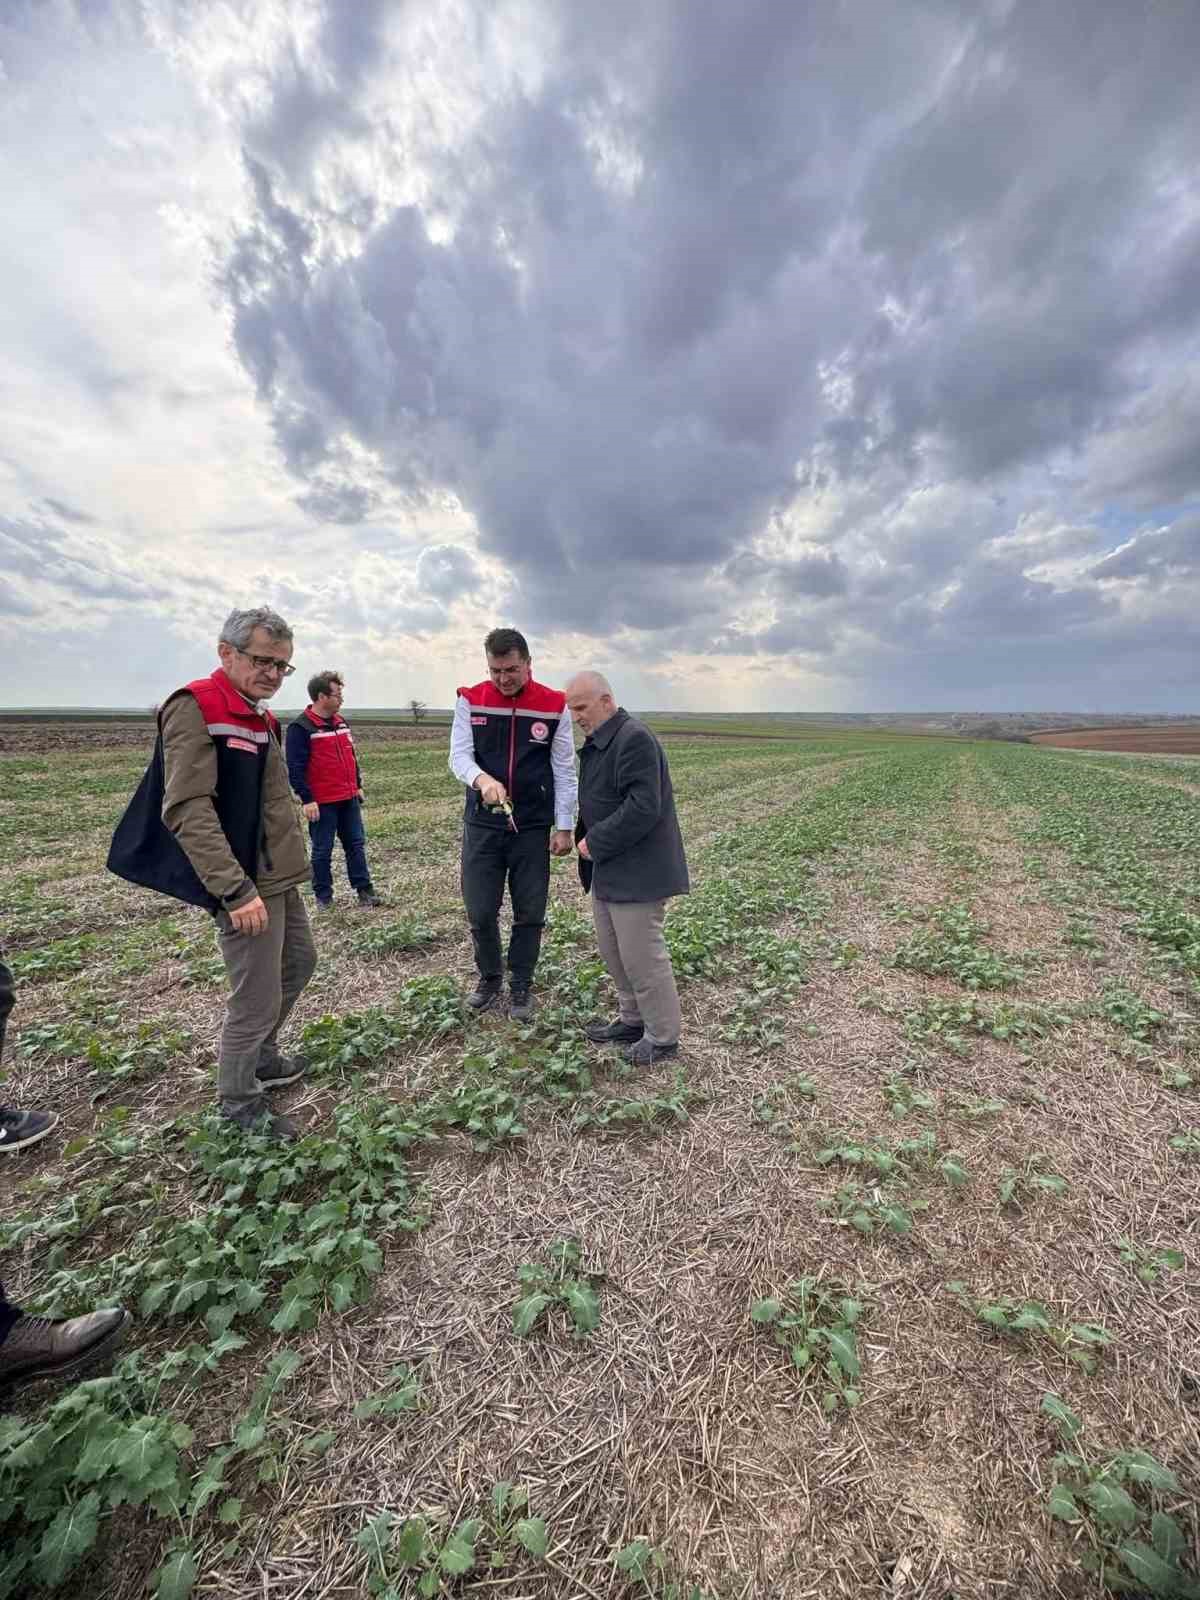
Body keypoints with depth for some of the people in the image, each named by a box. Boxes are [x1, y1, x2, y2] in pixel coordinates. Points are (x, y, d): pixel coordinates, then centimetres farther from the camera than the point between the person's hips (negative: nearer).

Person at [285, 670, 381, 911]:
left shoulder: (341, 722, 11)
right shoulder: (301, 727, -12)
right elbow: (295, 768, -15)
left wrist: (358, 785, 18)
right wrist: (306, 799, -17)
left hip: (349, 799, 7)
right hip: (321, 803, -6)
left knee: (356, 845, 10)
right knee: (322, 851, 6)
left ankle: (364, 889, 18)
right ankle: (323, 896, 18)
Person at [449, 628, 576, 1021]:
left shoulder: (554, 706, -4)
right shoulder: (470, 700, -2)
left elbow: (564, 771, -1)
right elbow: (458, 755, -6)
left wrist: (564, 826, -3)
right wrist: (481, 779, -29)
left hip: (534, 828, 0)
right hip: (482, 825, 1)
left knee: (530, 913, 7)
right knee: (480, 911, 5)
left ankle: (521, 986, 27)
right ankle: (489, 977, 32)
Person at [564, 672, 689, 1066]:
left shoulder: (634, 738, -18)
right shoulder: (599, 741, 14)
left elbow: (643, 808, -25)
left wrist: (596, 843, -17)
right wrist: (586, 838, 7)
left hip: (636, 871, -10)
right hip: (607, 869, 10)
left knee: (641, 955, 2)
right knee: (612, 949, 18)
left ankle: (662, 1037, 21)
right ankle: (633, 1020, 36)